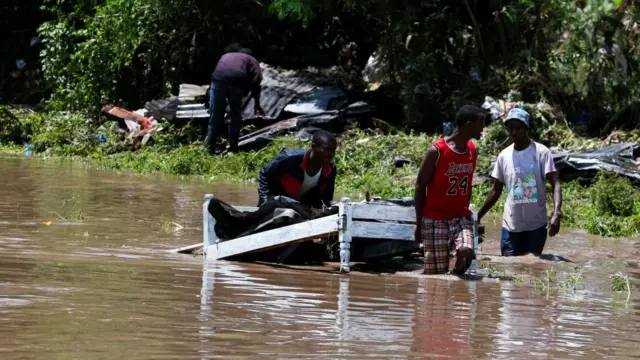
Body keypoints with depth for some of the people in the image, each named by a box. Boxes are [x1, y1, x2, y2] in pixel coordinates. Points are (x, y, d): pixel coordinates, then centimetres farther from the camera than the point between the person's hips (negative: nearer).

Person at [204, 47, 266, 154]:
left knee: (215, 116, 9)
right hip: (237, 80, -2)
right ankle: (233, 148, 13)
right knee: (235, 115, 15)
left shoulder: (225, 56, 42)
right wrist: (257, 103, 11)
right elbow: (257, 78, 12)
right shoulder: (251, 60, 30)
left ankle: (209, 147, 4)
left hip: (218, 78, 2)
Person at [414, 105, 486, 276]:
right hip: (435, 218, -4)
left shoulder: (472, 150, 6)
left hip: (461, 217, 4)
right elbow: (420, 186, -6)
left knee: (466, 252, -23)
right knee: (435, 271, -4)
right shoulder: (436, 151, -12)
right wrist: (419, 223, -6)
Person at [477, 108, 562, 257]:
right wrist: (478, 216, 9)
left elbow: (555, 184, -14)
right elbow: (496, 191, 13)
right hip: (511, 225, 3)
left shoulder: (541, 152, -7)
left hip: (536, 225, -3)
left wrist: (557, 213, -30)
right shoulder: (504, 156, 4)